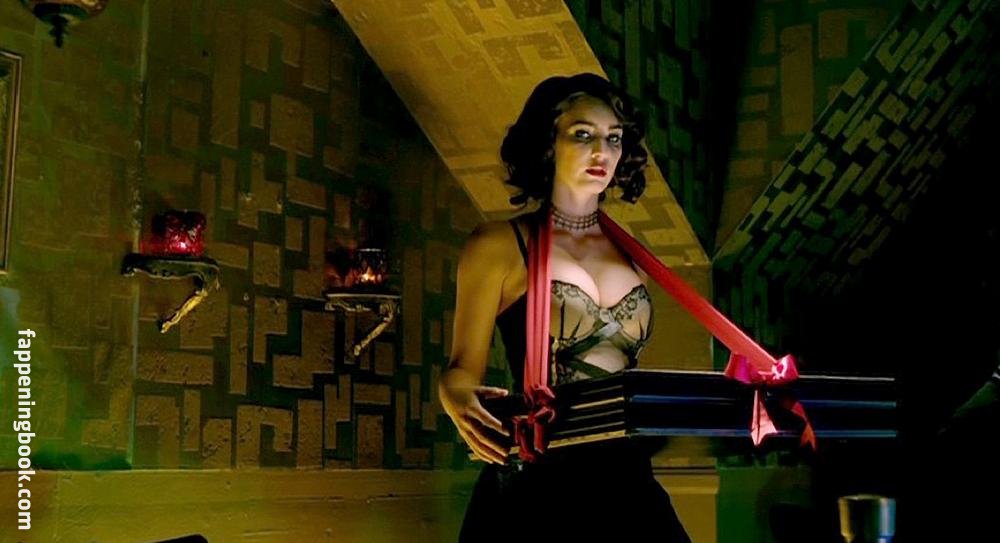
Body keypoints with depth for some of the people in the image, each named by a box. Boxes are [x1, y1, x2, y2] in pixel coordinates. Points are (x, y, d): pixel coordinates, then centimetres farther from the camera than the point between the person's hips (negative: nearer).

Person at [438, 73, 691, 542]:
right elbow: (463, 368, -2)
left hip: (625, 478, 4)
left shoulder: (629, 252, 13)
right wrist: (459, 402, -24)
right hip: (535, 484, -4)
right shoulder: (498, 246, -1)